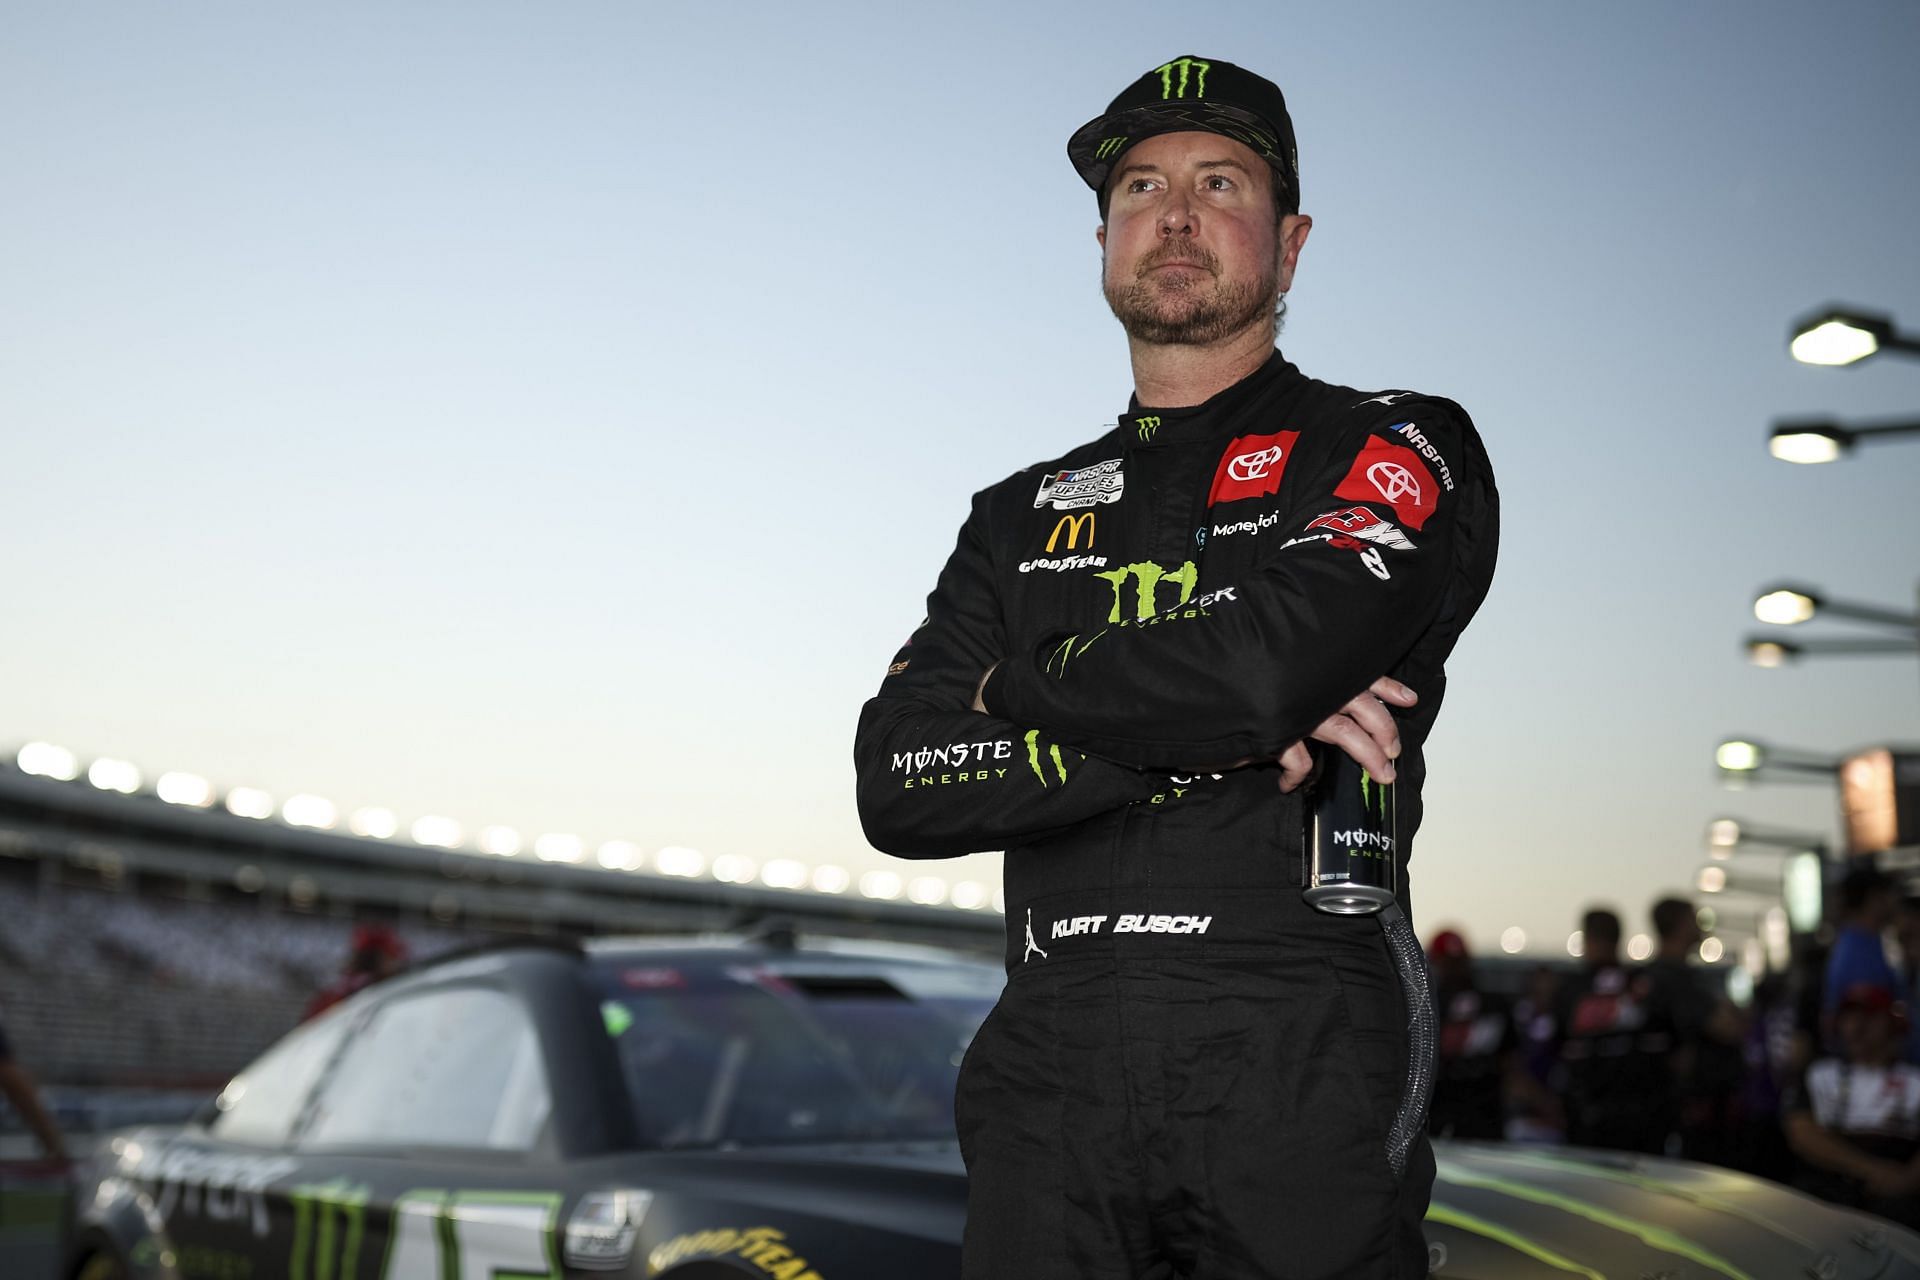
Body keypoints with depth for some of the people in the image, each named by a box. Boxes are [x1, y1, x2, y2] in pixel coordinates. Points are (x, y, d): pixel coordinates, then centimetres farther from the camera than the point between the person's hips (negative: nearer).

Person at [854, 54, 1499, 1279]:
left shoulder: (1402, 447, 5)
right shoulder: (1022, 516, 17)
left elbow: (1274, 656, -16)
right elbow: (897, 785, 3)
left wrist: (1020, 685, 1)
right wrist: (1220, 732, -8)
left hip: (1295, 1076, -3)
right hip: (1046, 1080, 4)